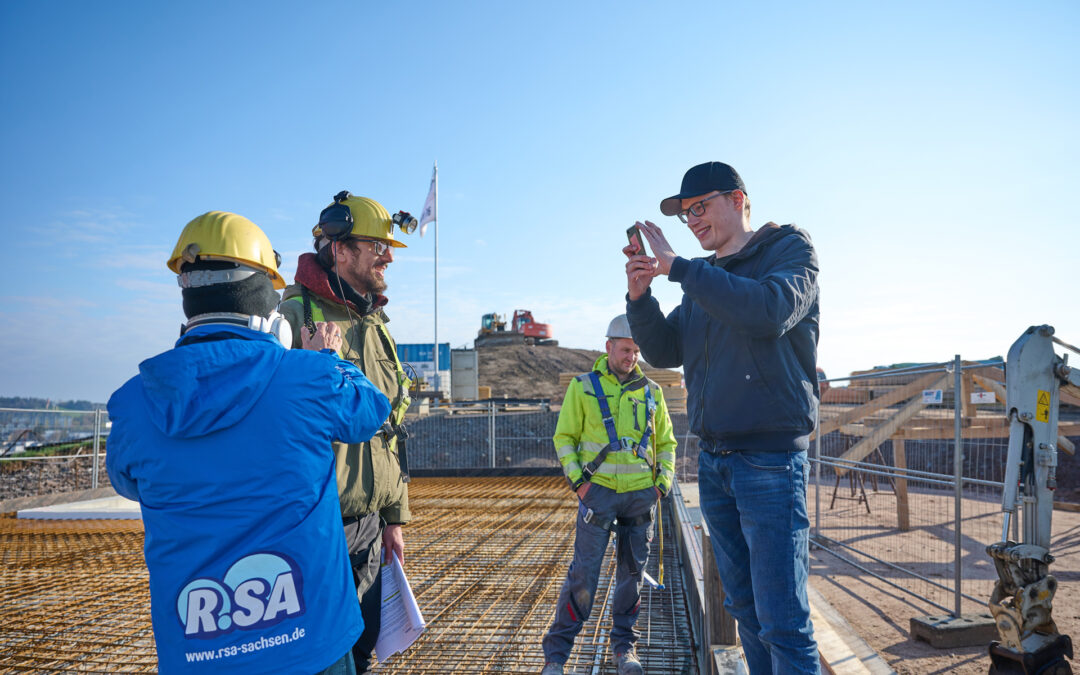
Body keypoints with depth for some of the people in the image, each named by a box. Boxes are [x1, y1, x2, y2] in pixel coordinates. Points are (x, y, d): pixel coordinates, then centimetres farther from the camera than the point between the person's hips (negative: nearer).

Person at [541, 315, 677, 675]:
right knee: (584, 574, -4)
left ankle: (624, 644, 26)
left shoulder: (651, 391, 9)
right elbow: (564, 437, 2)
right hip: (599, 492, -3)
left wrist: (663, 482, 4)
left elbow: (666, 442, 16)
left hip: (641, 495, 3)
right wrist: (577, 480, -9)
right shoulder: (583, 387, 1)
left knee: (632, 572, 10)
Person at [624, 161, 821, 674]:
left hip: (770, 457, -6)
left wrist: (677, 267, -20)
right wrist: (640, 297, -5)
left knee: (782, 620, -6)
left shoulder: (790, 249, -2)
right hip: (713, 459, 7)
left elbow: (770, 311, -23)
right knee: (744, 607, 15)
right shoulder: (703, 278, 16)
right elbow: (664, 352, 12)